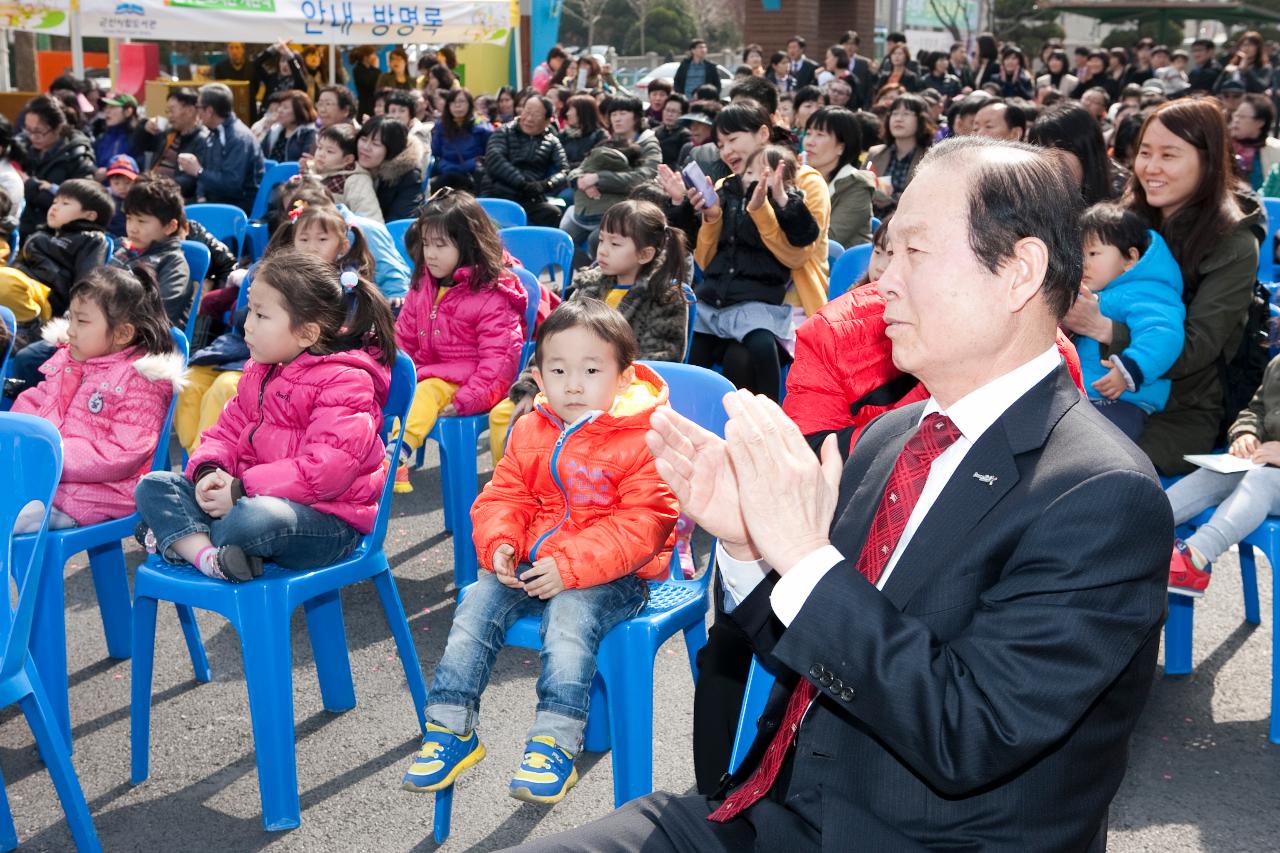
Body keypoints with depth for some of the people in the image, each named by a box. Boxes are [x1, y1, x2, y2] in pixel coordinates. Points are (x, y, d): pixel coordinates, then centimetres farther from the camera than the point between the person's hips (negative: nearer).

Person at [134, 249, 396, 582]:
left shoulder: (344, 382, -15)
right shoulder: (259, 371, 15)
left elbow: (326, 469, -25)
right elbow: (228, 430, 17)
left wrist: (242, 490, -24)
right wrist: (209, 470, -8)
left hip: (329, 522, -9)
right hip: (250, 496, 9)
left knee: (256, 517, -42)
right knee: (154, 484, -2)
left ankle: (176, 538, -11)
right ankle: (206, 556, -28)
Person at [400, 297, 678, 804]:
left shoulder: (645, 441, -13)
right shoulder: (532, 432, 8)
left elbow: (642, 525, -19)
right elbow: (503, 495, 14)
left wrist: (570, 565, -27)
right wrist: (500, 544, -10)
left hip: (611, 574, -6)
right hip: (531, 566, 6)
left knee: (570, 611, -33)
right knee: (478, 603, -13)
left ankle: (555, 744, -28)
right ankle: (451, 729, -5)